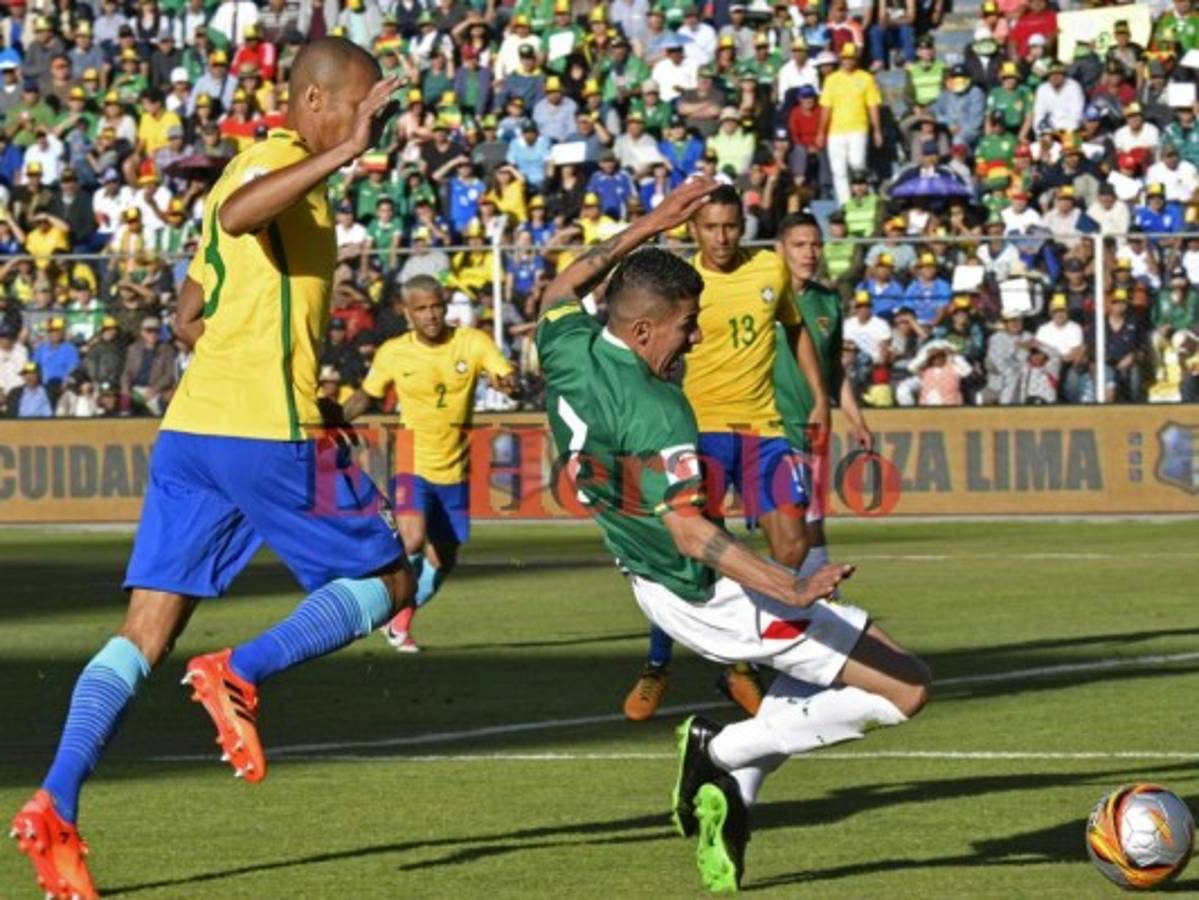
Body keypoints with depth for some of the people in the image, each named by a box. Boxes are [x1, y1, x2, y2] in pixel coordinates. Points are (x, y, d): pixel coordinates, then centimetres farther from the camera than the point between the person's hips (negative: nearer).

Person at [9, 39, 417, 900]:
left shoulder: (257, 166, 24)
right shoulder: (280, 161, -5)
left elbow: (191, 317, 30)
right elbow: (236, 216, -32)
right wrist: (340, 154, -37)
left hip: (192, 427, 9)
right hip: (269, 429, -9)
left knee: (143, 634, 2)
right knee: (388, 581, 5)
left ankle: (55, 808, -11)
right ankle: (240, 673, -12)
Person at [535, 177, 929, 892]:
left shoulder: (567, 350, -6)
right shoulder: (655, 416, -29)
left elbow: (566, 285, 18)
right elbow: (691, 534, -35)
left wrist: (651, 226, 17)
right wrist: (790, 590, -42)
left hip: (651, 582, 10)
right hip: (715, 600, -10)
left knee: (830, 644, 33)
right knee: (906, 687, -7)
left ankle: (732, 793, 21)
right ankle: (724, 751, -1)